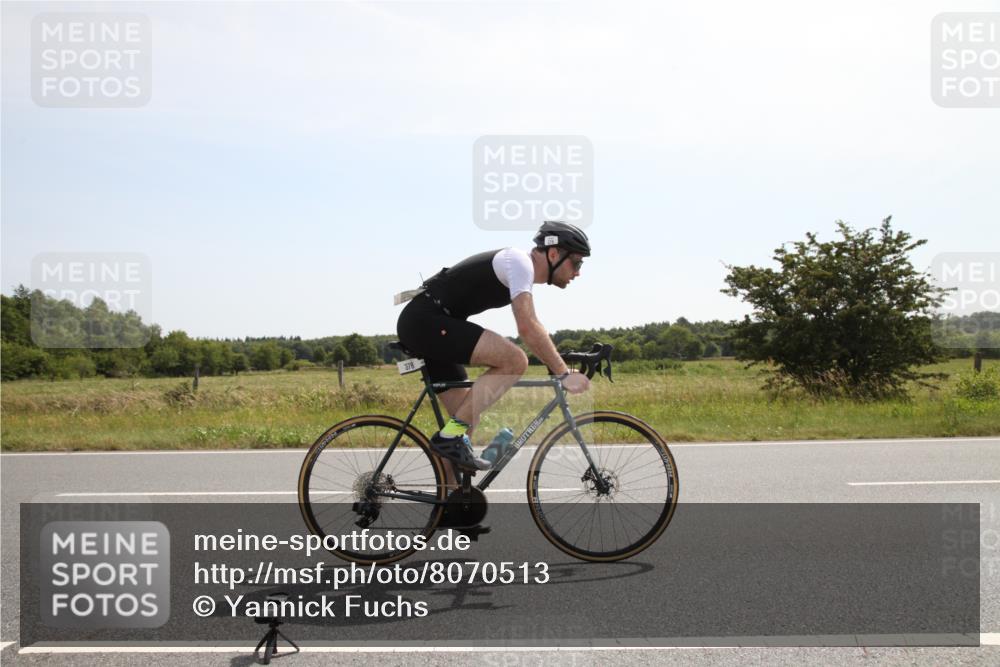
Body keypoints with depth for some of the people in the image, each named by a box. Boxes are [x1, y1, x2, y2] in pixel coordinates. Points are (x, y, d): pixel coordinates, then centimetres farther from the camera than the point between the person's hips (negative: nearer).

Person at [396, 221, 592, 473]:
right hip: (425, 321, -10)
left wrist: (559, 366, 19)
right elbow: (528, 329, -24)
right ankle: (450, 436, -17)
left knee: (467, 421, 10)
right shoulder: (520, 262, -13)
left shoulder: (521, 269, 17)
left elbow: (531, 330, 26)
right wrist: (564, 374, -22)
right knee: (514, 360, -22)